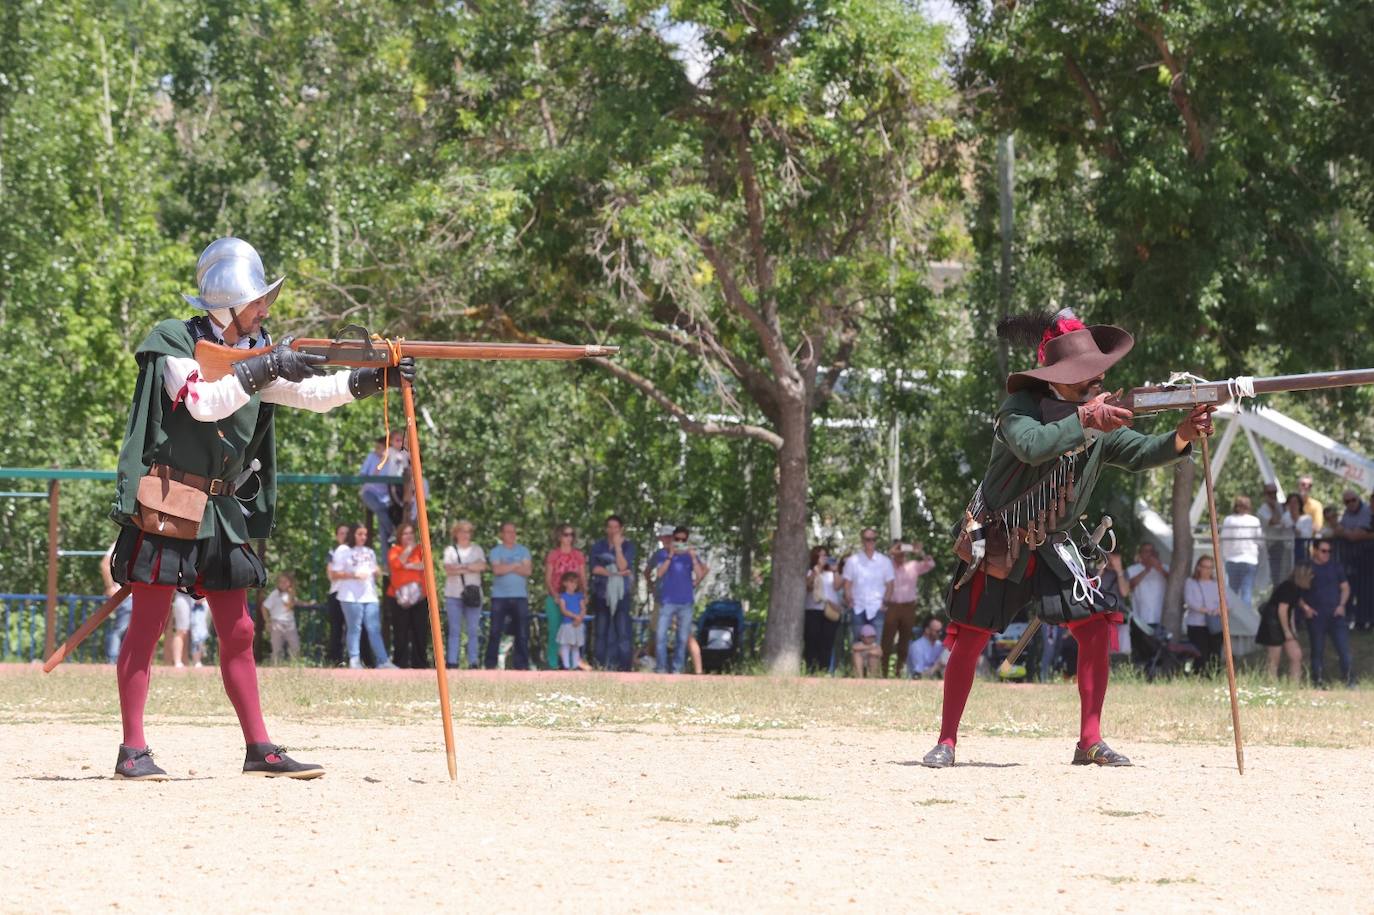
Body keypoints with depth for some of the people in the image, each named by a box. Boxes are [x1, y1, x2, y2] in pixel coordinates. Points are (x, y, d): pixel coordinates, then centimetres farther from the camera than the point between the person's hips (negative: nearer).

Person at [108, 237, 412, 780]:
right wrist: (261, 369, -26)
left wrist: (369, 380, -9)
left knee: (236, 629, 7)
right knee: (147, 623, -4)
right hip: (166, 505, -7)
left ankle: (259, 750, 9)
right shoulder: (175, 343, -8)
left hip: (222, 509, 7)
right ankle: (133, 751, -2)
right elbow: (203, 401, -21)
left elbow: (307, 392, 5)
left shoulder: (255, 352, 12)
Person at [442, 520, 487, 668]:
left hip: (473, 594, 1)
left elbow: (482, 566, -5)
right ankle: (452, 663, -3)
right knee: (454, 630, -2)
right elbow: (448, 570, -7)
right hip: (454, 595, -1)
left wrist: (461, 566, -10)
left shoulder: (477, 550, 13)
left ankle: (473, 663, -1)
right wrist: (470, 568, -8)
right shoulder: (450, 550, 8)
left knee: (473, 630, -2)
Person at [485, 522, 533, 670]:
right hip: (500, 597, -2)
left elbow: (527, 570, -3)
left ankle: (522, 665, 4)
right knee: (495, 632, -5)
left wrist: (506, 567, -8)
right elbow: (497, 570, -11)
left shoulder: (523, 551, 12)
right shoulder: (496, 551, 6)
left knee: (522, 633, -1)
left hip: (520, 597, 2)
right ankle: (490, 665, -1)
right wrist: (516, 565, -5)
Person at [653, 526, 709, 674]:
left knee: (683, 638, 2)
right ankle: (662, 668, -4)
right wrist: (670, 556, -15)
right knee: (660, 635, -11)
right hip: (668, 601, -1)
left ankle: (677, 669, 8)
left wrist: (693, 557, -12)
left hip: (686, 602, 2)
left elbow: (700, 574, -3)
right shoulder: (663, 554, 4)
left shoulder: (691, 555, 7)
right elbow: (659, 574, -8)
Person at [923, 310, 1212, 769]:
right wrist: (1084, 419, -47)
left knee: (1096, 628, -8)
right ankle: (946, 742, 9)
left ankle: (1090, 741, -2)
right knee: (970, 641, -3)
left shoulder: (1100, 419, -4)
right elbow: (1032, 446, -40)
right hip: (994, 543, -5)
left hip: (1050, 546, 5)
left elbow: (1139, 453, -14)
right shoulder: (1022, 407, -20)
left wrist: (1182, 435, -31)